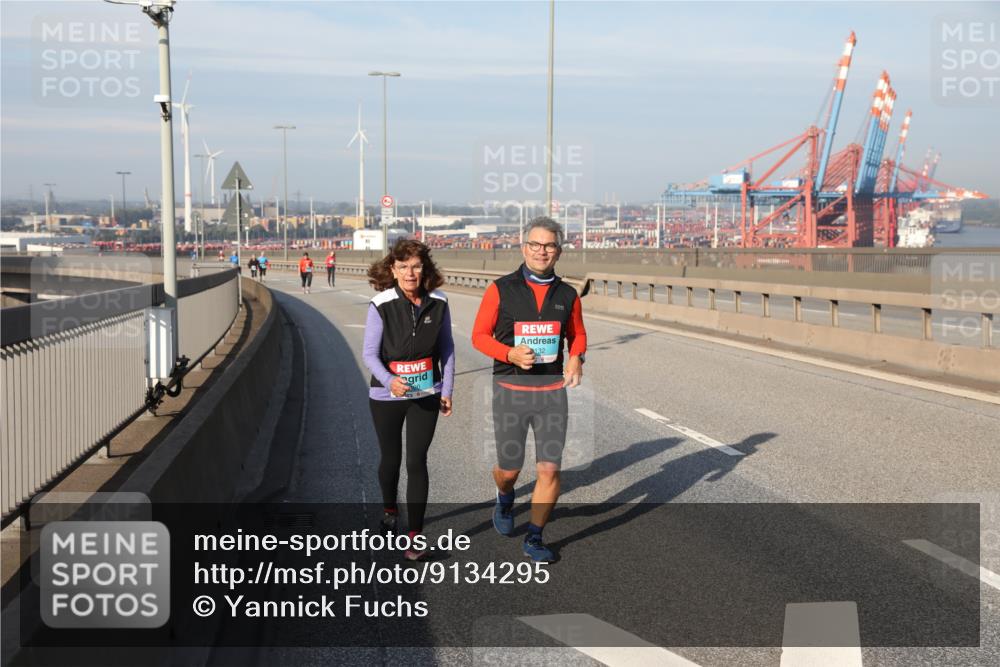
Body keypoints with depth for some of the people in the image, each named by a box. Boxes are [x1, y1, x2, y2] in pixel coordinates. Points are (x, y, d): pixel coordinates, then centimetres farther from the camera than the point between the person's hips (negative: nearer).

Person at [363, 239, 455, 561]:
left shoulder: (438, 303, -7)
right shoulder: (381, 305, -16)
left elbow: (446, 347, 4)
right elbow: (370, 353, -13)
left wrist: (447, 390, 2)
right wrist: (389, 380, -31)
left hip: (426, 395, 1)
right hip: (387, 395, -1)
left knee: (417, 462, -3)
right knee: (391, 458, 17)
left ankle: (415, 536, 4)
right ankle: (389, 509, 46)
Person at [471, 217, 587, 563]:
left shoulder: (567, 296, 3)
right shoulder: (501, 289, -5)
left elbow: (577, 335, 17)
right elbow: (480, 335, -1)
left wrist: (576, 358, -6)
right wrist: (510, 354, -19)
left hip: (552, 391, 2)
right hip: (510, 390, -1)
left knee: (550, 469, -4)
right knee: (509, 469, 7)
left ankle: (534, 539, 14)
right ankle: (505, 499, 45)